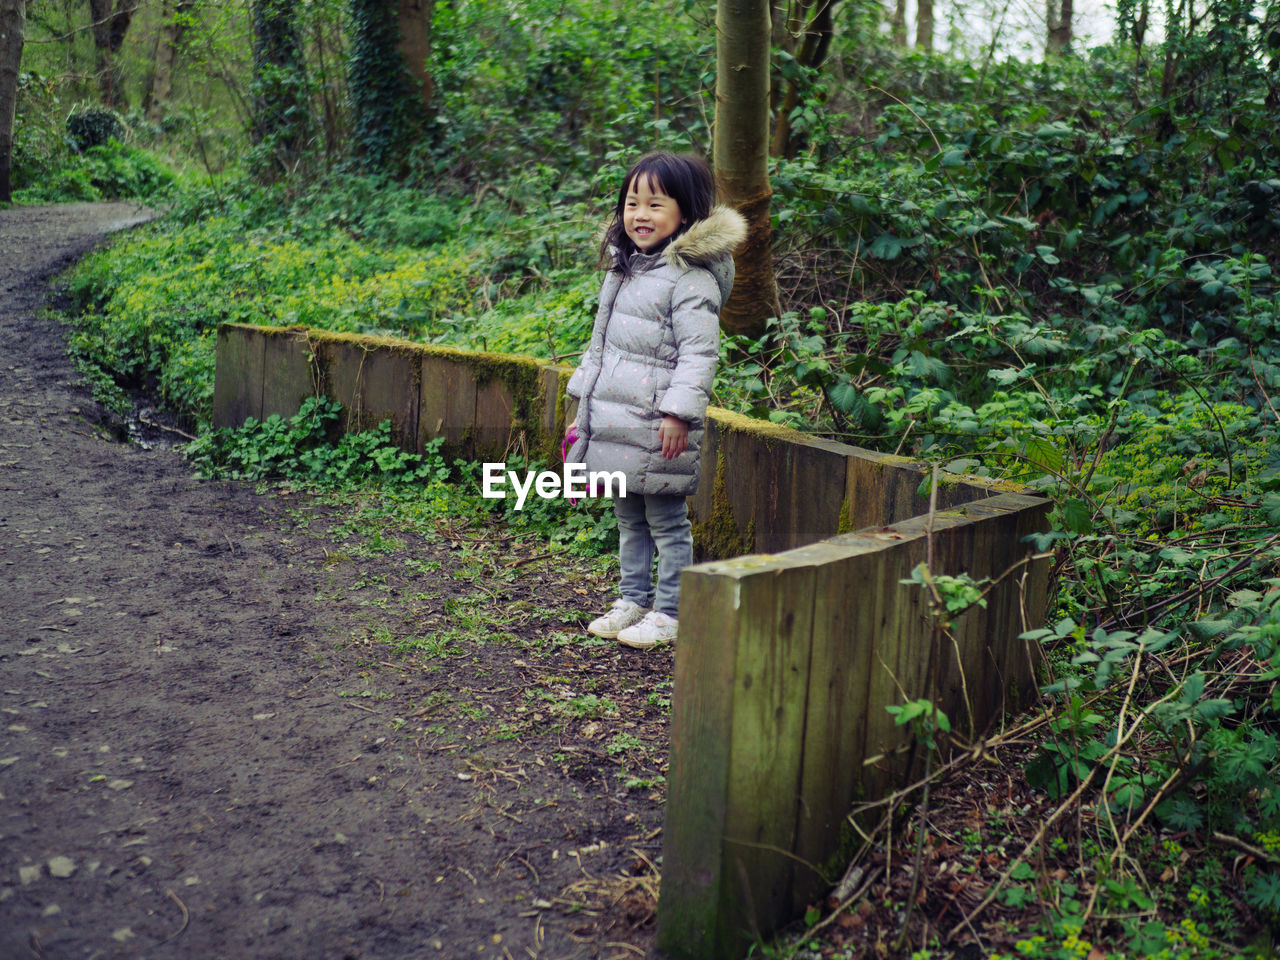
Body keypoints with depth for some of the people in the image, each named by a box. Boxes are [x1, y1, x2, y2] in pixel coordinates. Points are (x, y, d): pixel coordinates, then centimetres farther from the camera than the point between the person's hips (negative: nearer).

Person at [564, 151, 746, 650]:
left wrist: (679, 412, -24)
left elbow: (699, 353, -18)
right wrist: (584, 400, 22)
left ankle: (669, 612, 13)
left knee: (667, 521, 2)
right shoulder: (622, 267, 14)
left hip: (657, 426, -8)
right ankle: (634, 599, 31)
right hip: (614, 421, 8)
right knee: (628, 517, 18)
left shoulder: (691, 278, -13)